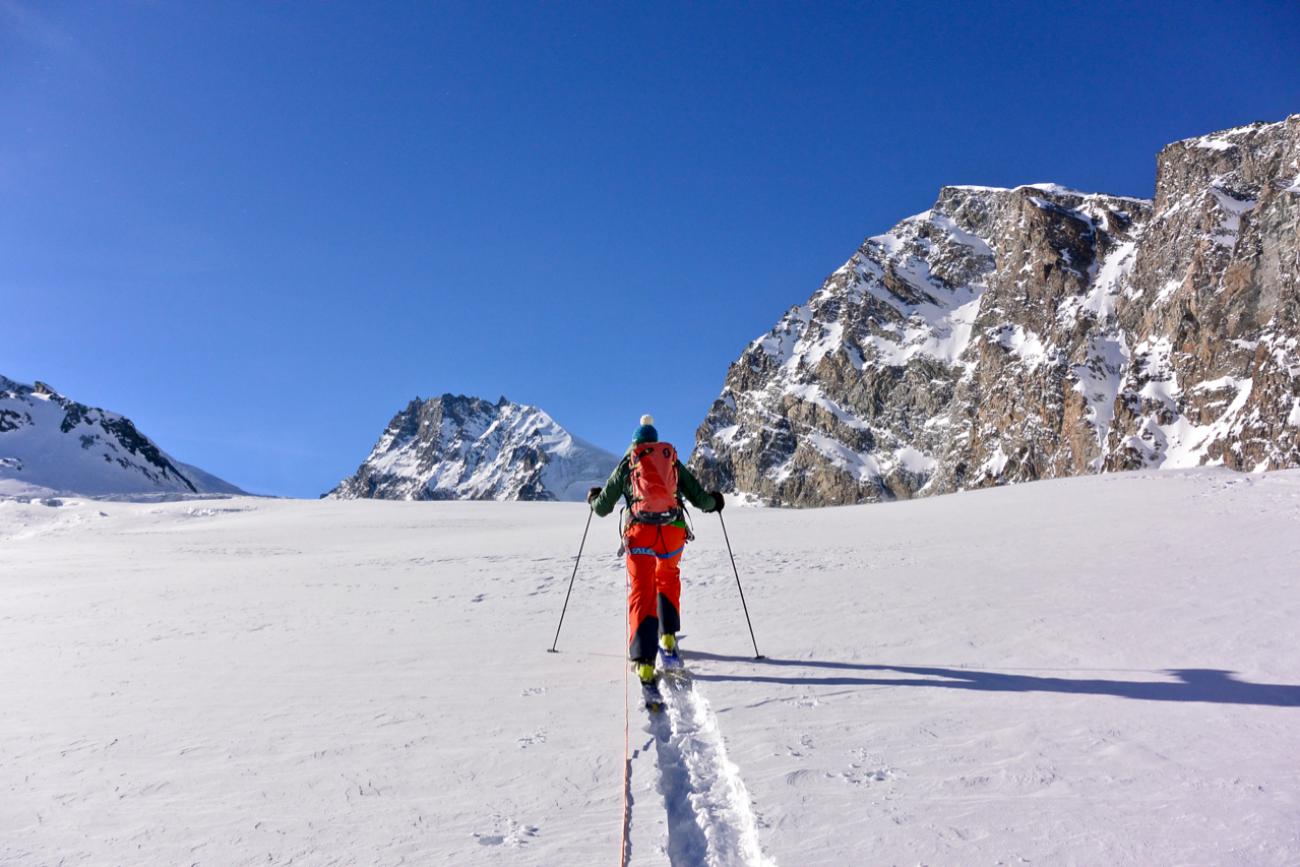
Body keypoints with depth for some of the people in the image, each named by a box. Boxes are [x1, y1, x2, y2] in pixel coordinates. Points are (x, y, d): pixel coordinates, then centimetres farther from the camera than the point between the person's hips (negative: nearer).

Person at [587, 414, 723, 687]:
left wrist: (593, 498, 39)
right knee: (668, 578, 28)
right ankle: (668, 636, 21)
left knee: (641, 592, 2)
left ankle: (644, 660, -11)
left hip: (640, 532, -1)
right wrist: (713, 501, 37)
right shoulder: (673, 461, 18)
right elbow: (700, 499, 14)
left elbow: (602, 508, 16)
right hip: (674, 531, 2)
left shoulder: (626, 464, 14)